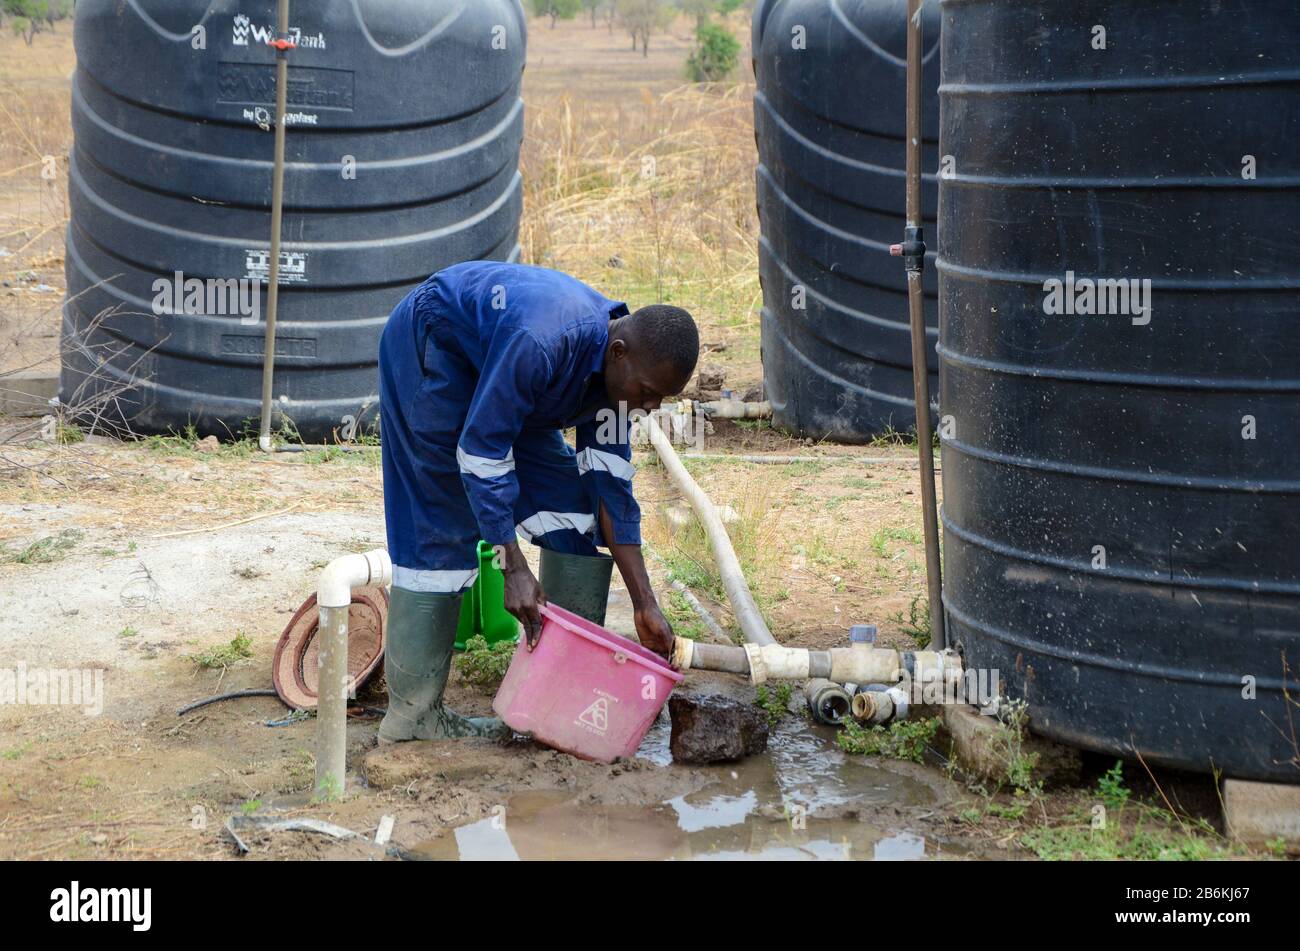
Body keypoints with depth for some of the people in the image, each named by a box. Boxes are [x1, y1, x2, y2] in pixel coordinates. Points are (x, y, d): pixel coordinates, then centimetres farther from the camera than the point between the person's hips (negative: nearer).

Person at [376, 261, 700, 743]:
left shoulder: (620, 366, -14)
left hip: (491, 356, 8)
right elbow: (482, 453, -33)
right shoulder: (541, 343, -40)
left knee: (570, 497, -1)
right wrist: (514, 570, -32)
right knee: (439, 527, -12)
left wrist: (645, 606, -10)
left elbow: (610, 485, -9)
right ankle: (411, 713, -6)